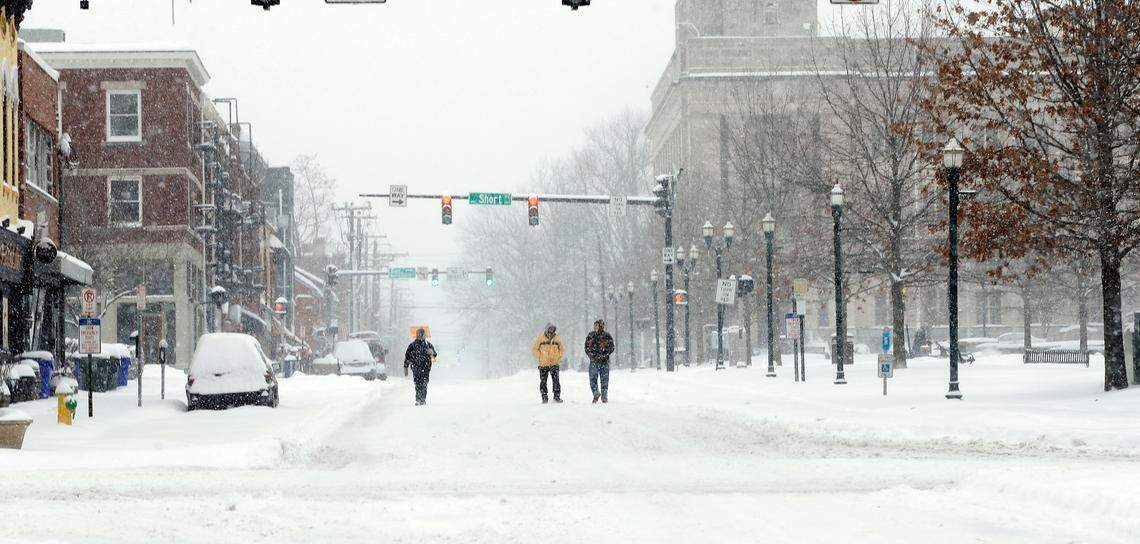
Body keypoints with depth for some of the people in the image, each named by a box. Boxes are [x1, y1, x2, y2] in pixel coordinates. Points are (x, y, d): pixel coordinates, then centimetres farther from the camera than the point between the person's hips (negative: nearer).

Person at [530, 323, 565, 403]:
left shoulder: (557, 338, 5)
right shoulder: (540, 338, -2)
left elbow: (562, 350, 18)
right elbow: (534, 349, 4)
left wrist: (558, 357, 3)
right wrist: (540, 356, -4)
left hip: (554, 364, 1)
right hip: (543, 364, -1)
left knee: (556, 381, -5)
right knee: (543, 382, 1)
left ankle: (557, 396, 3)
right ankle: (544, 398, 8)